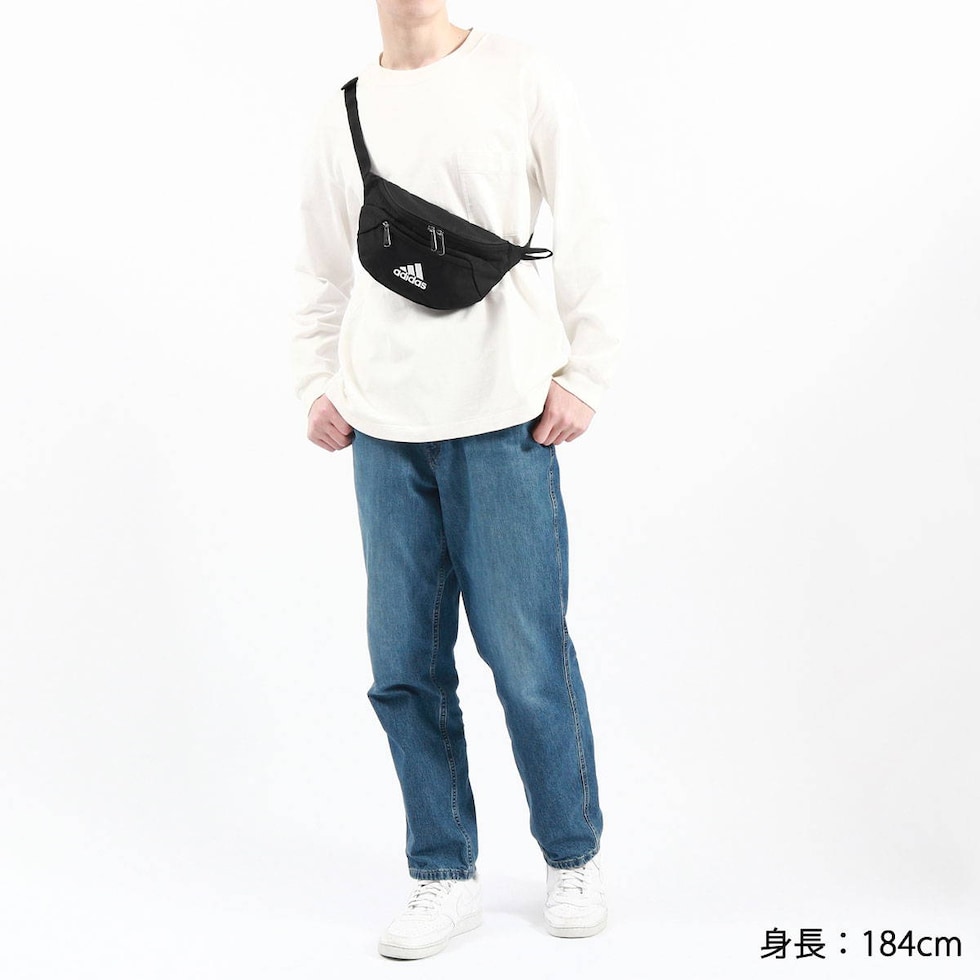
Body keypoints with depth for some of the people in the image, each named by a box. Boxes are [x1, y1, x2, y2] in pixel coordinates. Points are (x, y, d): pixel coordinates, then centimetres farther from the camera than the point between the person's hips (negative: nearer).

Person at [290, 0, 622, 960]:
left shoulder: (520, 77, 3)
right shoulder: (340, 116, 13)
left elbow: (586, 226, 2)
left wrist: (585, 373, -3)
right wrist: (317, 385, 9)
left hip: (503, 420, -3)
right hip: (383, 427, 4)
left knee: (527, 658, -1)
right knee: (405, 665, 4)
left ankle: (572, 860, 20)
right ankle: (444, 877, 18)